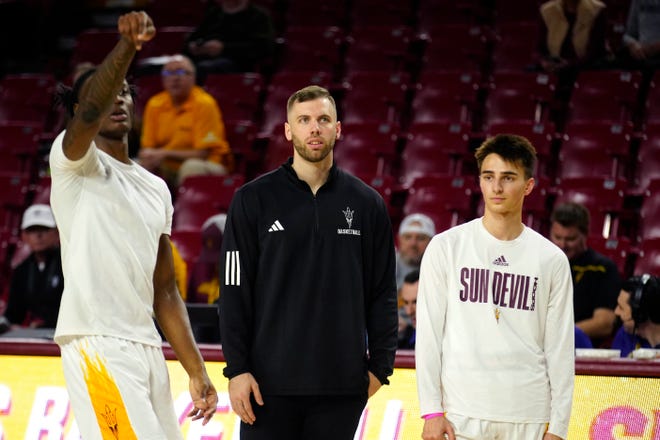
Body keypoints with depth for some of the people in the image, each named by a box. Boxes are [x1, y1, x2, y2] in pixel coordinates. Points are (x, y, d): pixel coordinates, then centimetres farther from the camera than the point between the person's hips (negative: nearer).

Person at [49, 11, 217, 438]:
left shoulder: (156, 190, 20)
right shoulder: (75, 162, -1)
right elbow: (90, 112, -25)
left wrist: (197, 372, 14)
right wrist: (126, 47, -41)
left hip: (147, 348, 8)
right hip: (97, 344, -8)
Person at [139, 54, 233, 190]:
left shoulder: (204, 104, -12)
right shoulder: (155, 104, 3)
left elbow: (203, 154, -14)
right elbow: (146, 146, 6)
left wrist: (165, 154, -22)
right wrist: (148, 156, -19)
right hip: (168, 168, 5)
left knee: (192, 166, -37)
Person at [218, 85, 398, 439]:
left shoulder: (367, 203, 6)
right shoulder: (254, 199, 1)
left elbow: (383, 293, 9)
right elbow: (235, 291, -1)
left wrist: (381, 364, 3)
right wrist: (237, 368, -7)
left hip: (342, 384, 2)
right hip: (271, 383, -1)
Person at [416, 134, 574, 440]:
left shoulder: (552, 260, 7)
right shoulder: (446, 247, 4)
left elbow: (560, 348, 7)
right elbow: (428, 332, 2)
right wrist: (431, 411, -4)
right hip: (462, 413, -1)